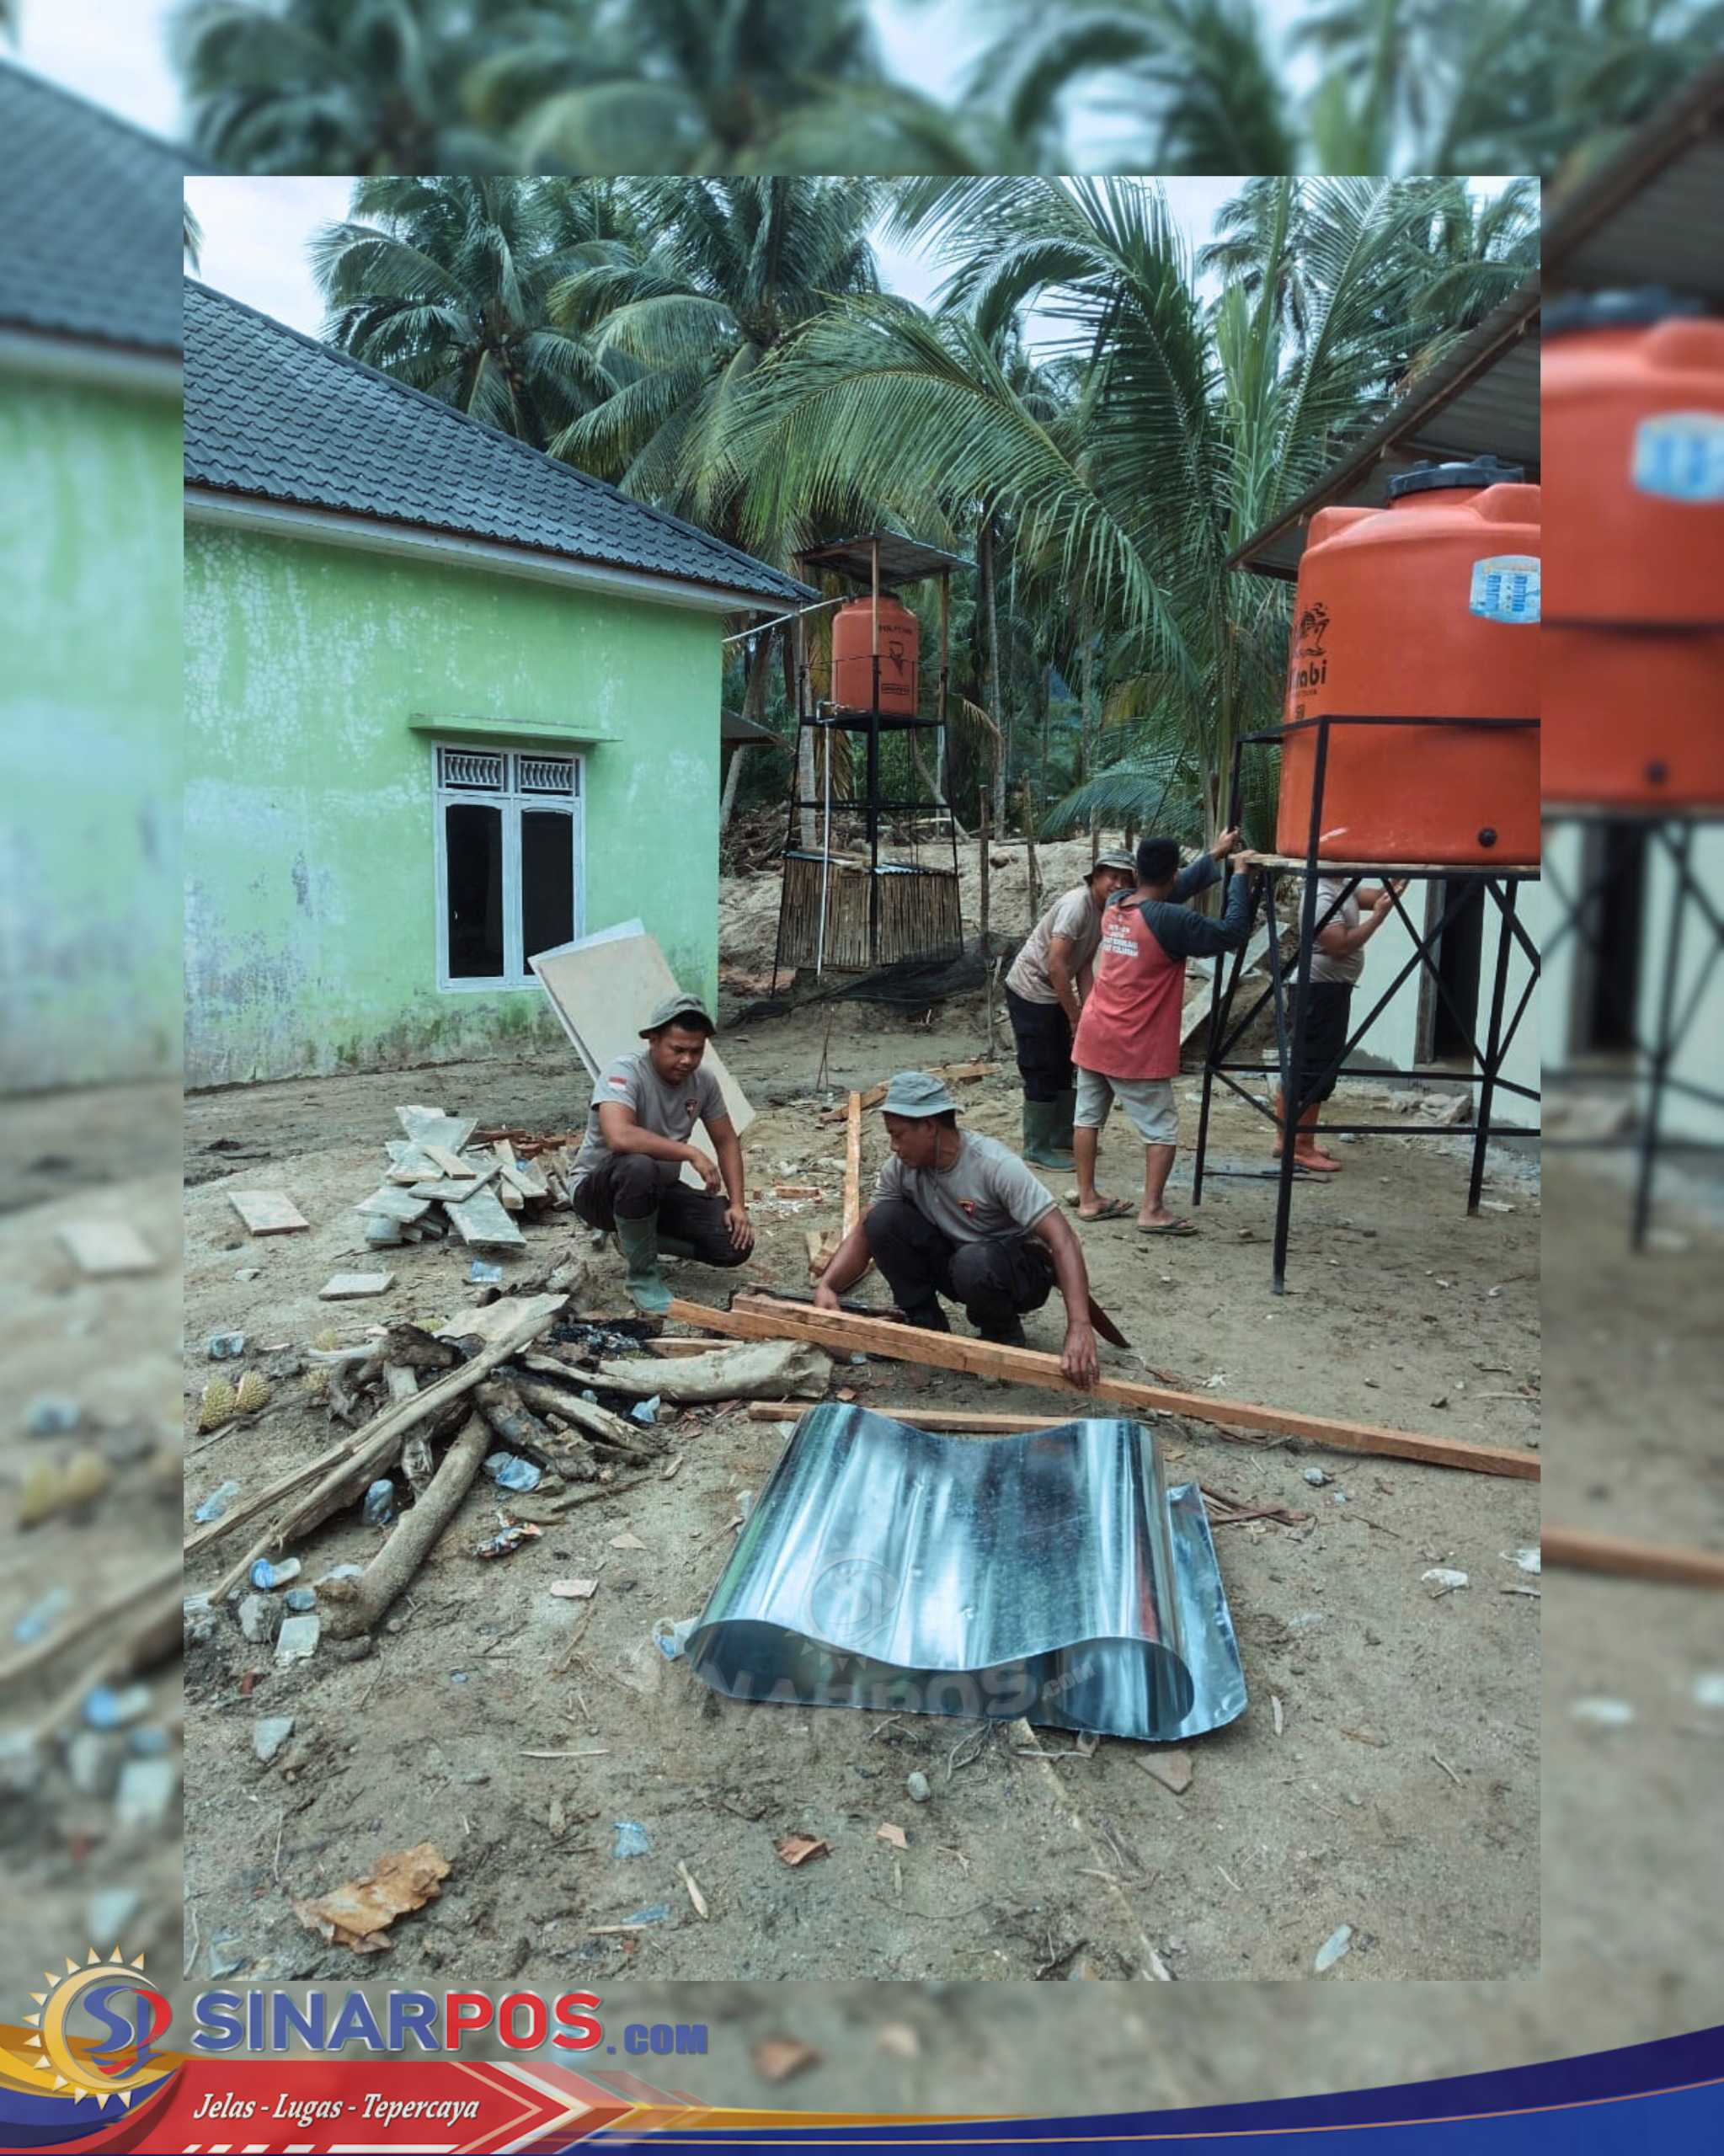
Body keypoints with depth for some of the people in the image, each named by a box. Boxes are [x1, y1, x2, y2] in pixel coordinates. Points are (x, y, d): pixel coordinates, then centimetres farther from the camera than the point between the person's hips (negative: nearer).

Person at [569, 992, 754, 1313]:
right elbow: (619, 1137, -43)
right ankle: (643, 1276, -18)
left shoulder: (704, 1082, -5)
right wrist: (691, 1153, -35)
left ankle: (637, 1239, 10)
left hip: (658, 1190, 6)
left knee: (735, 1243, -14)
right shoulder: (623, 1073, -25)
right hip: (598, 1189, -6)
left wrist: (738, 1204, -6)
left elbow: (727, 1142, 6)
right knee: (639, 1168, -41)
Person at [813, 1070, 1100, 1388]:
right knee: (883, 1219, -17)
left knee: (973, 1263, -39)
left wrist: (1079, 1328, -45)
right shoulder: (901, 1168, -11)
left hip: (1021, 1268, -5)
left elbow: (1062, 1240, -34)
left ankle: (1003, 1332, -5)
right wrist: (826, 1286, -24)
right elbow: (864, 1234, -3)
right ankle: (927, 1325, -2)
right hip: (955, 1263, 5)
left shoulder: (995, 1165, -29)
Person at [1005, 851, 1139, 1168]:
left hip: (1054, 995, 9)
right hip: (1030, 993, -9)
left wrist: (1087, 1010, -4)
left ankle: (1062, 1137, 29)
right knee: (1041, 1071, -4)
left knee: (1063, 1067, 16)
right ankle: (1037, 1148, 6)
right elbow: (1056, 965, -27)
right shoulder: (1077, 904, -24)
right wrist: (1075, 1017, -21)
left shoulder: (1105, 911, 4)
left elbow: (1084, 966, 7)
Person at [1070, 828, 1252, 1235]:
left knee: (1089, 1117, 13)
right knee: (1161, 1129, 3)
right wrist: (1240, 877, -1)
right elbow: (1232, 933, -12)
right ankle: (1152, 1211, -1)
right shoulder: (1170, 921, -17)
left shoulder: (1114, 907, 5)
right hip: (1136, 1049, -7)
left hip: (1093, 1038, 7)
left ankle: (1088, 1199, 20)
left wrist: (1214, 856, 26)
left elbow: (1170, 894, 21)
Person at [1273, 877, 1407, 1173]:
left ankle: (1286, 1138, 22)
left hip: (1330, 987, 10)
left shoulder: (1343, 886, 11)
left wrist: (1395, 887, -5)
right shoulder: (1321, 895, -20)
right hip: (1322, 989, -10)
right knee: (1317, 1070, -6)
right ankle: (1302, 1148, -2)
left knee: (1301, 1066, 14)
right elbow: (1340, 946, -25)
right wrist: (1378, 917, -21)